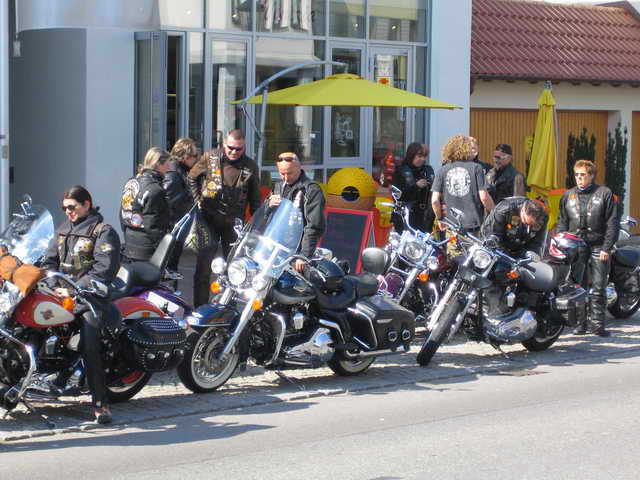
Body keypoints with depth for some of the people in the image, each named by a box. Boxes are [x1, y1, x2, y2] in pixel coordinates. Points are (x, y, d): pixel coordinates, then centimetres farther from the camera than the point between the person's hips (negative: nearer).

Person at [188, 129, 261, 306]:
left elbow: (255, 199, 10)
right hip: (209, 218, -1)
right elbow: (192, 178, 11)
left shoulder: (250, 166, 4)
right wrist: (197, 200, 0)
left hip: (234, 223, 1)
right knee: (203, 266, -3)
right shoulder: (210, 158, 0)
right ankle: (200, 307, 3)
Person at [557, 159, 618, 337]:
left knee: (598, 289, -2)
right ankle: (580, 322, 7)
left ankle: (597, 323, 1)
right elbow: (562, 223, 15)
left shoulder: (604, 194, 3)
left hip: (598, 248, -3)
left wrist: (606, 248, -8)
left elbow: (612, 223, -1)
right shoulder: (568, 196, 13)